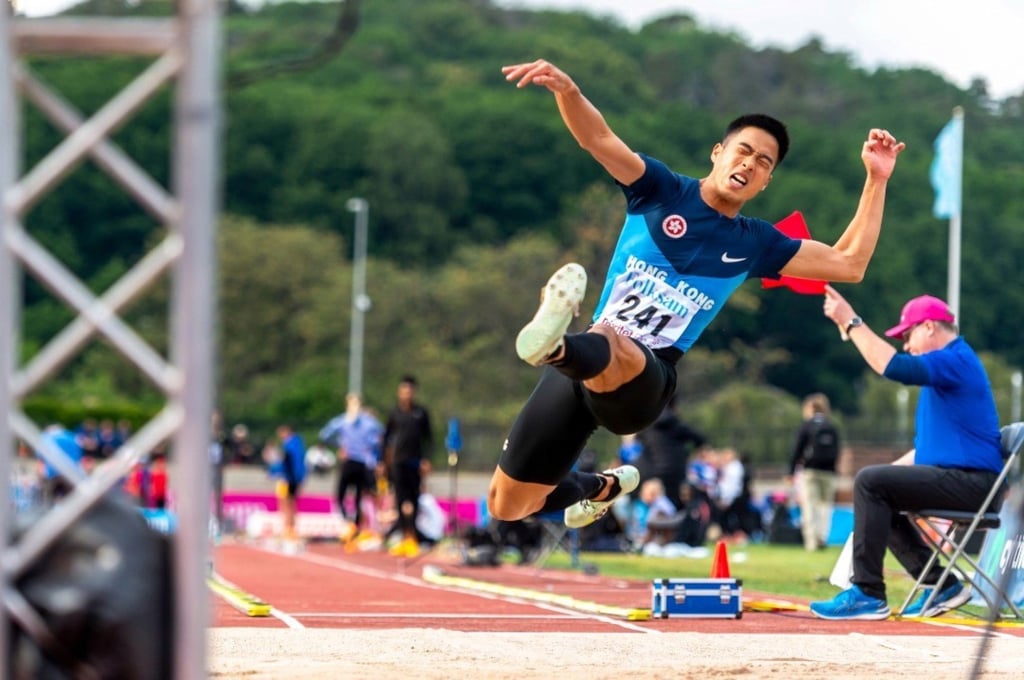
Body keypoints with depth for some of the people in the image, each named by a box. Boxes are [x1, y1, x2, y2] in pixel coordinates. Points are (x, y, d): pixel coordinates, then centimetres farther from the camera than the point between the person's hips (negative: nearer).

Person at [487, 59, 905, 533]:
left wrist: (876, 181, 3)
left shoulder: (754, 244, 10)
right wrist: (566, 90, -32)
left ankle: (552, 347, -78)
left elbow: (849, 263, 11)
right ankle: (604, 487, 39)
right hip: (581, 365, 2)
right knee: (506, 506, 9)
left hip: (644, 382, -2)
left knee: (610, 347, -42)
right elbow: (596, 137, -10)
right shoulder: (660, 190, 4)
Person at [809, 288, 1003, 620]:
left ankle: (868, 594, -21)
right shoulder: (946, 365, 23)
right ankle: (939, 584, 13)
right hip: (963, 480, 11)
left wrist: (851, 322, -21)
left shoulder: (956, 360, -11)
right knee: (876, 493, 22)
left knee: (870, 482, -20)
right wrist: (893, 470, 12)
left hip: (970, 481, -11)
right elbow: (930, 443, 25)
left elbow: (892, 366, -27)